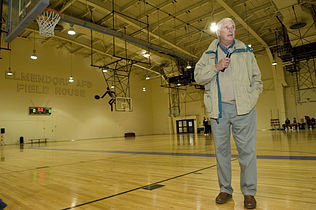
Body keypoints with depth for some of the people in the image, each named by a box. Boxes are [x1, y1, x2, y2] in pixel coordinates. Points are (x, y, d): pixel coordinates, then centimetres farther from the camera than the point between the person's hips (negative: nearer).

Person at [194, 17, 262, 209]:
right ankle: (225, 190, 20)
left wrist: (252, 99, -1)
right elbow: (198, 77, 3)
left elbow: (257, 78, 12)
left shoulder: (246, 52, 12)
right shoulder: (209, 54, 13)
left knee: (247, 150, -1)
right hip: (219, 109, 1)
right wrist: (216, 67, -10)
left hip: (243, 108, 0)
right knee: (221, 150, 6)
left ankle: (249, 192, 13)